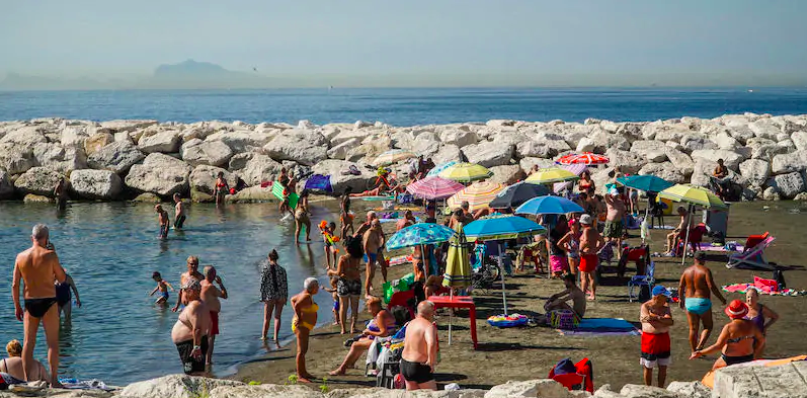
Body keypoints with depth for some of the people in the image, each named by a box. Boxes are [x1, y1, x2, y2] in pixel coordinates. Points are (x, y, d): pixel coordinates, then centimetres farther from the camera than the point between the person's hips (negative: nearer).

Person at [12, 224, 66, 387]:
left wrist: (17, 306, 13)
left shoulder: (21, 256, 2)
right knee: (53, 342, 3)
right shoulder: (50, 255, -10)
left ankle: (27, 380, 12)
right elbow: (62, 278, -2)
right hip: (48, 302, -4)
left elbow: (15, 284, 3)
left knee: (28, 343, 10)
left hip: (29, 303, 4)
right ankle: (54, 380, 2)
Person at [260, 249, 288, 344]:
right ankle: (276, 338, 4)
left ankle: (264, 336, 23)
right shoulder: (282, 270, -2)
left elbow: (262, 283, -8)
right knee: (277, 317, 11)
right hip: (280, 296, 2)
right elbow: (285, 284, -1)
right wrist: (285, 297, 7)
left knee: (267, 318, 12)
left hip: (269, 296, -2)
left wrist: (262, 297, -1)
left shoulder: (265, 269, -9)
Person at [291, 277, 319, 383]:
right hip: (302, 326, -11)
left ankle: (303, 372, 31)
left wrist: (297, 314, 14)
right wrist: (299, 318, -21)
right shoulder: (307, 296, -18)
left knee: (304, 350, 20)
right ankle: (300, 376, -17)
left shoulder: (306, 294, 12)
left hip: (305, 326, 11)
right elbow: (297, 305, -32)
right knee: (302, 350, -13)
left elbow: (293, 299, 24)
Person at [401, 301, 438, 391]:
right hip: (419, 367, -8)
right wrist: (431, 362, -25)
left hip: (405, 363, 8)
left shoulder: (411, 323, 9)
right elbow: (431, 344, -39)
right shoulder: (429, 326, -20)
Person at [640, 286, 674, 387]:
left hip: (664, 339, 5)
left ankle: (660, 389, 22)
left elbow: (670, 321, -11)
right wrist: (664, 321, -13)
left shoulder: (665, 306, 5)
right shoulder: (645, 306, -8)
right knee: (648, 367, 5)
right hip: (650, 339, -5)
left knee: (663, 367, 9)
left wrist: (656, 318, -19)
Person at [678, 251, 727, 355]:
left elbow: (680, 287, 6)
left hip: (689, 302, 4)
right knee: (708, 327, 10)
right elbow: (712, 286, -18)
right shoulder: (705, 270, -10)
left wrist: (682, 300, 19)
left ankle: (694, 352, 14)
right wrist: (721, 298, -8)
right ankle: (699, 346, -9)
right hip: (703, 302, -4)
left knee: (693, 329, 11)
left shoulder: (687, 271, 4)